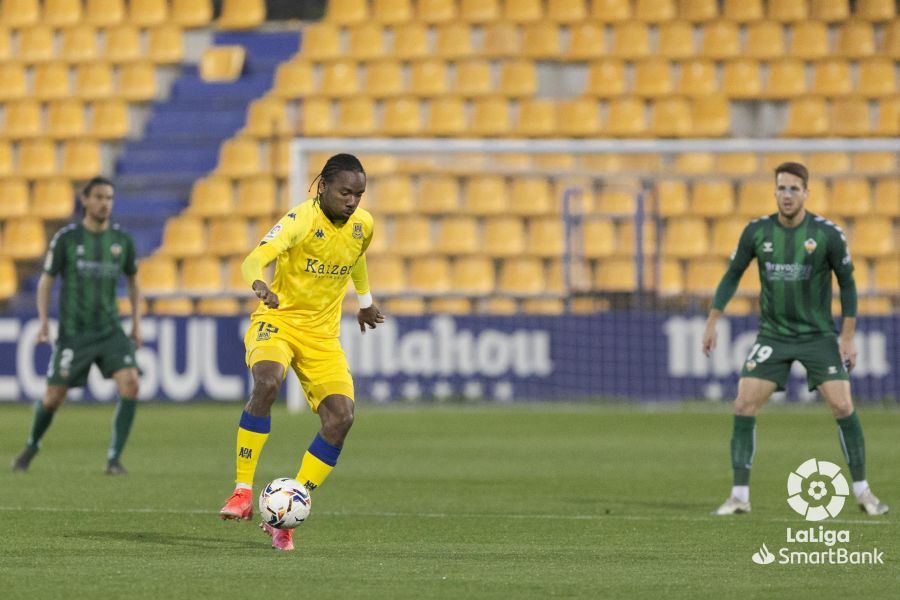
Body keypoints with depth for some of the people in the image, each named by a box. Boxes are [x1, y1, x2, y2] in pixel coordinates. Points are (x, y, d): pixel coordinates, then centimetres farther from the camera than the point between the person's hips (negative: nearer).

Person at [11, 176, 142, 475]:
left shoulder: (122, 240, 3)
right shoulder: (66, 238, -6)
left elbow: (132, 281, 18)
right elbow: (46, 281, 2)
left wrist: (136, 324, 12)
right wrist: (43, 321, -9)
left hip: (110, 331, 2)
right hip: (73, 332, -2)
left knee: (130, 384, -19)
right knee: (54, 398, 2)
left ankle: (114, 458, -10)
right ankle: (32, 445, 33)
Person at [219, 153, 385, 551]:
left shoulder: (362, 225, 1)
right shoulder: (302, 220, -18)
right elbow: (255, 259, -34)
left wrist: (365, 302, 38)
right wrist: (259, 285, -56)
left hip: (322, 334, 5)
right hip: (277, 320, -5)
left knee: (341, 417, -13)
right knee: (267, 383, -36)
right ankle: (243, 491, -27)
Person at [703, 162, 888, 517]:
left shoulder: (827, 234, -10)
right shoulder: (757, 231, -5)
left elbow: (847, 283, -1)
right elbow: (733, 274, 7)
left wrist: (847, 337, -5)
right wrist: (712, 322, 2)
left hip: (818, 335, -2)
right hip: (772, 336, 2)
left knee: (843, 407, -11)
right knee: (744, 407, -9)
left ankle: (861, 491, 5)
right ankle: (740, 496, -1)